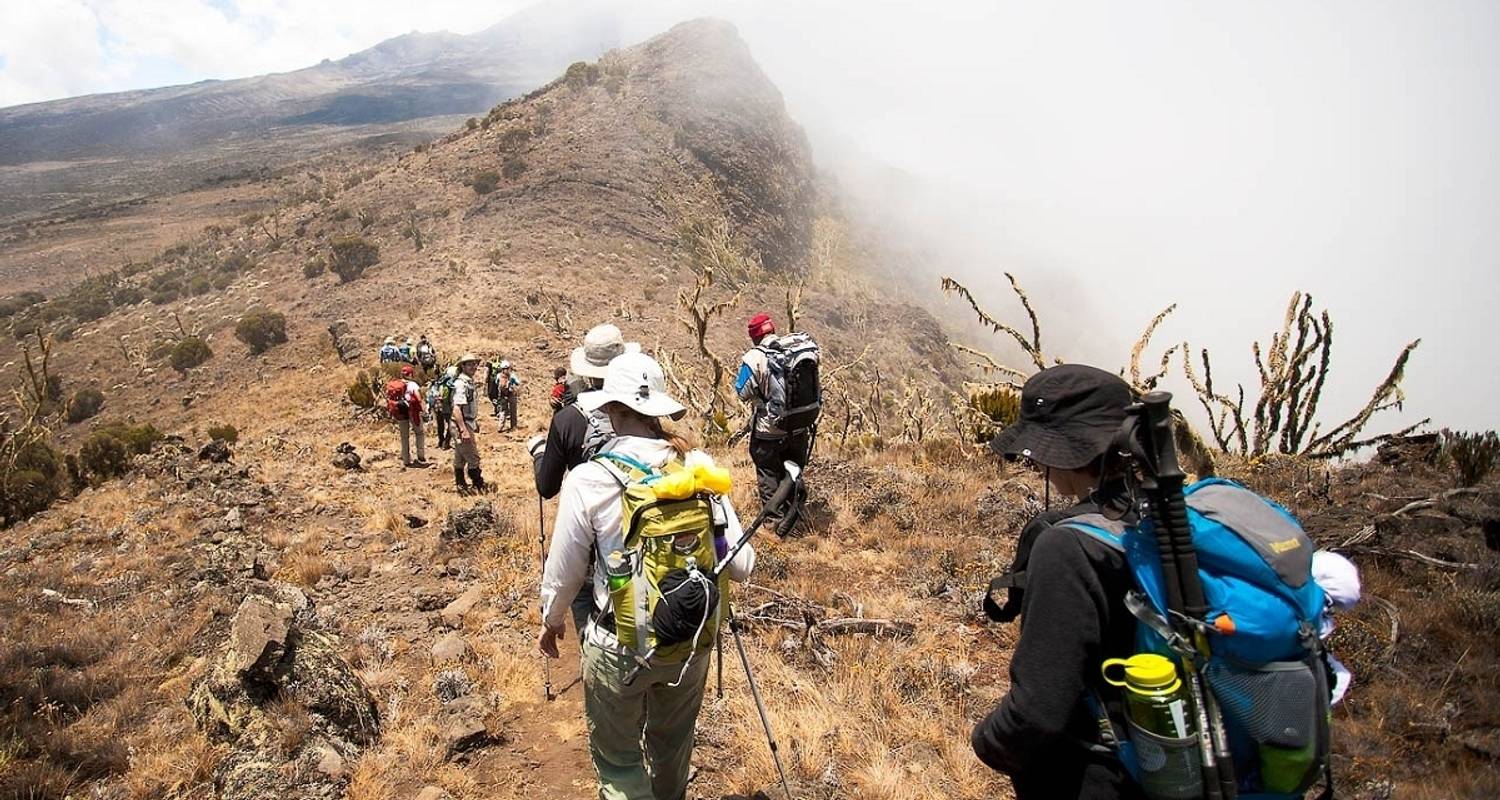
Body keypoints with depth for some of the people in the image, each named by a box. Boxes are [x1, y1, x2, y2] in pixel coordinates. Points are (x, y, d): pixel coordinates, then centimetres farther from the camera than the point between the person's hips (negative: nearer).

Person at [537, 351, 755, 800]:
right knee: (673, 746, 28)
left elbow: (563, 572, -7)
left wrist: (551, 621, 14)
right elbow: (741, 566, -9)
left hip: (619, 646, -3)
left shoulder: (588, 480, -19)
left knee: (618, 757, 19)